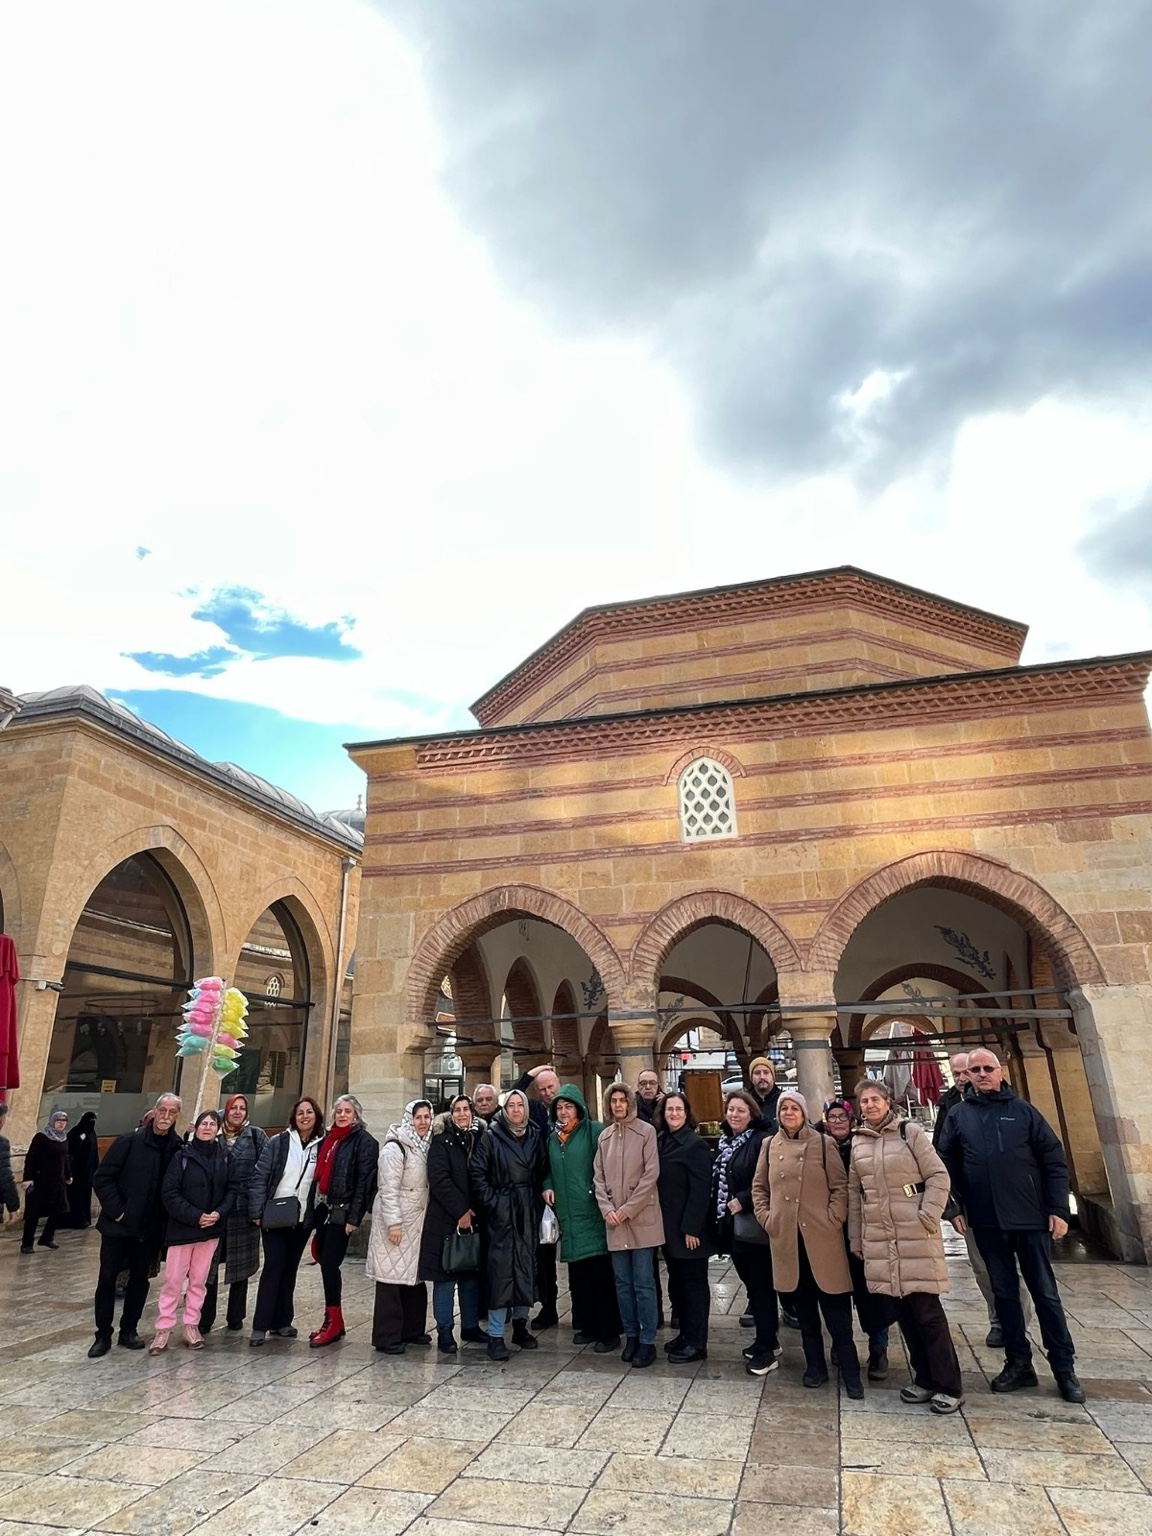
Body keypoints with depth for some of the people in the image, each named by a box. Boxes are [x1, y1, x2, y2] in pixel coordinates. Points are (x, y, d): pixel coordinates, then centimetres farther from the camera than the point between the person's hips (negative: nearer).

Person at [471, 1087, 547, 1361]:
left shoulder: (535, 1137, 6)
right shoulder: (491, 1137, -5)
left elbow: (543, 1172, 12)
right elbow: (478, 1174, -5)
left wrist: (539, 1201, 3)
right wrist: (492, 1203, -9)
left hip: (528, 1212, 4)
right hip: (501, 1212, -4)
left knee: (526, 1265, 10)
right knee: (501, 1267, -4)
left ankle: (520, 1325, 25)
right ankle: (495, 1336, 3)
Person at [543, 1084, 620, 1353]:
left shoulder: (594, 1131, -6)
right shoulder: (553, 1137, 13)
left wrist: (599, 1190, -20)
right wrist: (547, 1186, 4)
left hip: (592, 1212, -6)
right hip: (568, 1216, 6)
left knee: (600, 1273, -3)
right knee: (577, 1274, 12)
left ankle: (608, 1332, 8)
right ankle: (585, 1325, 26)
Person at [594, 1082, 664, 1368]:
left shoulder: (646, 1131, -6)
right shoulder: (604, 1136, 7)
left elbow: (651, 1174, -10)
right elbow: (599, 1177, 9)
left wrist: (627, 1209, -12)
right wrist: (607, 1209, -5)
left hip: (641, 1218, -4)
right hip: (614, 1221, 4)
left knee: (643, 1282, -1)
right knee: (623, 1282, 11)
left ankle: (647, 1341, 10)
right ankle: (631, 1335, 24)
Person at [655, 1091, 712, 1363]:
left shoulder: (694, 1144, -14)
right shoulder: (660, 1141, 6)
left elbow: (700, 1190, -17)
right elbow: (658, 1183, 9)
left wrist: (691, 1228, -19)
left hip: (688, 1227, -7)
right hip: (668, 1226, 7)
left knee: (693, 1282, 5)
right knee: (676, 1282, 16)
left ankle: (696, 1343, 15)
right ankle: (685, 1333, 30)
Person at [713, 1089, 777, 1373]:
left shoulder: (761, 1141, -13)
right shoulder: (724, 1142, 10)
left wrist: (742, 1201, -19)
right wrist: (720, 1217, 12)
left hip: (753, 1225, -8)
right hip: (731, 1225, 8)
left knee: (761, 1286, 1)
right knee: (750, 1282, 17)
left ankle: (767, 1350, 12)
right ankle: (767, 1339, 30)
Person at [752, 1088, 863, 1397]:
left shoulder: (822, 1143, -3)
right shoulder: (769, 1146, 5)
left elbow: (840, 1186, -2)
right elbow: (759, 1187, 12)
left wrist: (834, 1219, -10)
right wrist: (766, 1218, 2)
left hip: (822, 1237, -3)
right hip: (786, 1238, 3)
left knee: (836, 1308, 1)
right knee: (804, 1307, 13)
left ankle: (850, 1372, 13)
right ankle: (815, 1366, 27)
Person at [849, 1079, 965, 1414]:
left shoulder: (910, 1131, -5)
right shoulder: (858, 1142, 7)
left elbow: (938, 1176, -6)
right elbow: (854, 1192, 12)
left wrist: (928, 1217, -14)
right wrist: (855, 1238, 12)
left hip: (915, 1235, -4)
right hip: (878, 1238, 4)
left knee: (927, 1310, -2)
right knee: (903, 1310, 10)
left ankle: (949, 1386, 12)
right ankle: (925, 1379, 24)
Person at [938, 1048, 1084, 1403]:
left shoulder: (1022, 1110, 0)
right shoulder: (958, 1115, 3)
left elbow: (1054, 1160, 0)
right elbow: (946, 1166, 6)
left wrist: (1058, 1209, -5)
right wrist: (955, 1208, 1)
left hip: (1031, 1217, -1)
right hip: (987, 1222, 2)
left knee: (1045, 1292, 6)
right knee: (1004, 1292, 10)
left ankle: (1064, 1367, 19)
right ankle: (1019, 1363, 23)